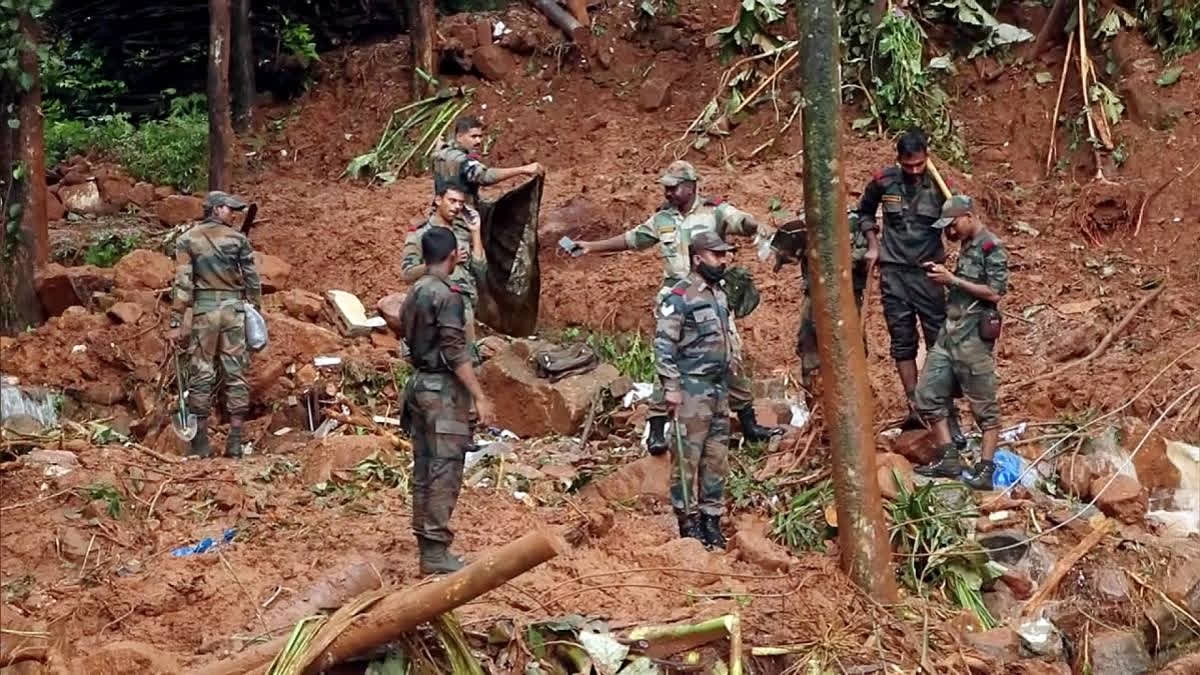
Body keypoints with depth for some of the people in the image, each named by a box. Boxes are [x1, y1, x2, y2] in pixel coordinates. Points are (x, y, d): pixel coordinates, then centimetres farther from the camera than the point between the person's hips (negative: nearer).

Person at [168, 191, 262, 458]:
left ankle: (201, 444, 4)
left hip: (202, 309, 0)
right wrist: (255, 312, 13)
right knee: (236, 375, 5)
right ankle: (235, 442, 3)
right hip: (234, 309, 0)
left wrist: (176, 323, -4)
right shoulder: (238, 239, 3)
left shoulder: (187, 241, 2)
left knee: (201, 376, 4)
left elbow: (183, 283, -5)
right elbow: (252, 280, 2)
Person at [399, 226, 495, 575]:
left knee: (425, 468, 11)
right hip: (443, 389, -9)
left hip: (419, 384, 9)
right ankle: (435, 553, -8)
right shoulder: (447, 295, -16)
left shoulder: (414, 293, 11)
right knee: (445, 471, -7)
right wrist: (480, 396, -19)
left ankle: (427, 543, 17)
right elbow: (454, 353, -20)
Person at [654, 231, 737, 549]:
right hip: (692, 388, -8)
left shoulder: (720, 295, 16)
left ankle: (712, 517, 16)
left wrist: (730, 376, 18)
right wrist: (670, 387, -18)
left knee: (717, 456, 9)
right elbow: (664, 344, -13)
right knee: (689, 454, -6)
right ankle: (688, 519, -1)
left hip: (719, 387, 8)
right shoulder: (679, 297, -10)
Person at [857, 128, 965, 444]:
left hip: (929, 271, -2)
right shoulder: (884, 181, -4)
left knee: (940, 342, -2)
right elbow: (865, 211, 16)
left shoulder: (937, 185, -8)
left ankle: (948, 415, 1)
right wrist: (873, 245, 7)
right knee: (903, 343, 4)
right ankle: (915, 410, 9)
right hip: (894, 272, 2)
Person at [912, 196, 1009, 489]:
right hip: (949, 333, 10)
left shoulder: (992, 248, -10)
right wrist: (943, 275, 7)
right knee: (927, 395, 8)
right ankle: (949, 459, 12)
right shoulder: (967, 247, 16)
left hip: (974, 336, -10)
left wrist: (952, 279, -14)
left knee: (984, 406, -3)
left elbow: (994, 293, -17)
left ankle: (985, 470, -1)